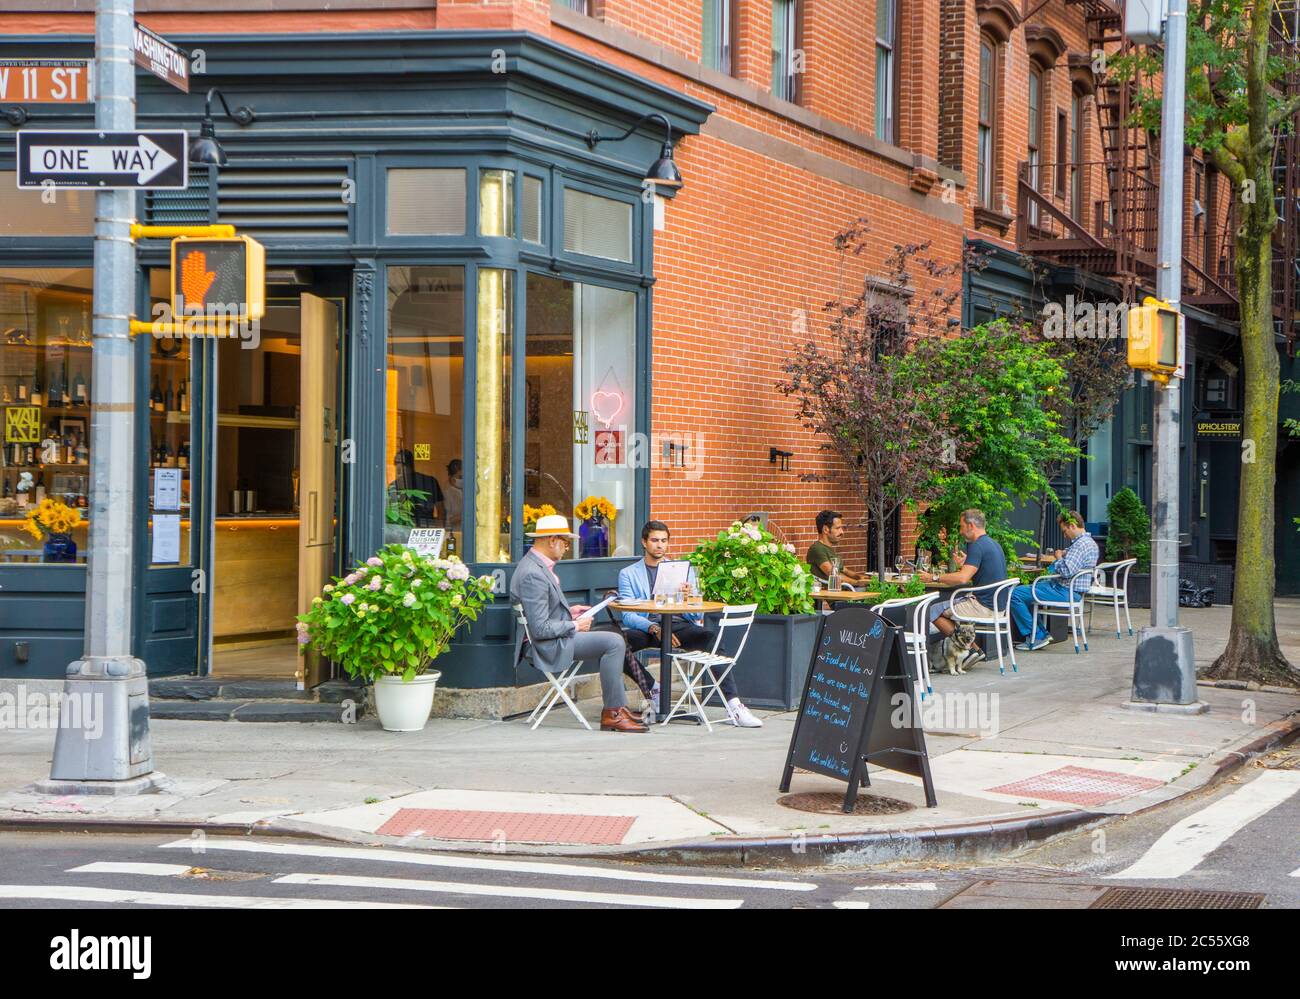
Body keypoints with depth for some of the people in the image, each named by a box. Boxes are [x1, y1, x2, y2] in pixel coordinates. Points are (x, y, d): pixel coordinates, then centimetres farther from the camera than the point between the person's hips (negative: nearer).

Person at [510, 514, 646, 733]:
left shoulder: (537, 564, 11)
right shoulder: (532, 575, -23)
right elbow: (540, 629, -25)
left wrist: (570, 611, 12)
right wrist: (575, 626, -13)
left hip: (556, 638, 11)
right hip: (549, 646, -11)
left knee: (614, 640, 13)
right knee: (613, 642, -16)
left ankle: (618, 708, 8)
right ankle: (612, 713, -10)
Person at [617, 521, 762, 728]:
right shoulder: (628, 574, 15)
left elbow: (696, 615, 13)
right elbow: (627, 615, 0)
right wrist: (654, 629, -19)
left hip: (678, 625, 1)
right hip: (646, 628, -1)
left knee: (712, 638, -30)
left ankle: (733, 706, -34)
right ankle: (653, 689, -14)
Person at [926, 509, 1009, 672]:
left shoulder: (977, 546, -15)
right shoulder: (994, 544, 17)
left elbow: (963, 578, -24)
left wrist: (935, 577, -14)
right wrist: (963, 566, 13)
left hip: (984, 606, -10)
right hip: (996, 606, 10)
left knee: (933, 611, -7)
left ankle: (971, 648, -6)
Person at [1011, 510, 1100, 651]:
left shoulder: (1081, 544, -20)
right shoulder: (1090, 542, 15)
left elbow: (1066, 571, -30)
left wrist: (1059, 558, -10)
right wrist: (1063, 555, 11)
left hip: (1065, 592, -11)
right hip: (1072, 591, 11)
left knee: (1015, 594, -15)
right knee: (1025, 593, 26)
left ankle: (1037, 637, -10)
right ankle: (1042, 633, 17)